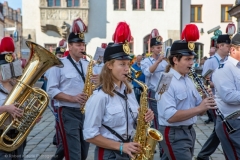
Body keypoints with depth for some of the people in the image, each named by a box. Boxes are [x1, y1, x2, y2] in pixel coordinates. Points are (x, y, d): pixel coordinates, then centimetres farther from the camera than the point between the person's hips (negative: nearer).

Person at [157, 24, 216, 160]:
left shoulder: (189, 81, 10)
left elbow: (199, 110, 14)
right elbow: (170, 116, -26)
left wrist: (206, 102, -7)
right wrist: (199, 108, -27)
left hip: (190, 132, 8)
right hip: (174, 135, -8)